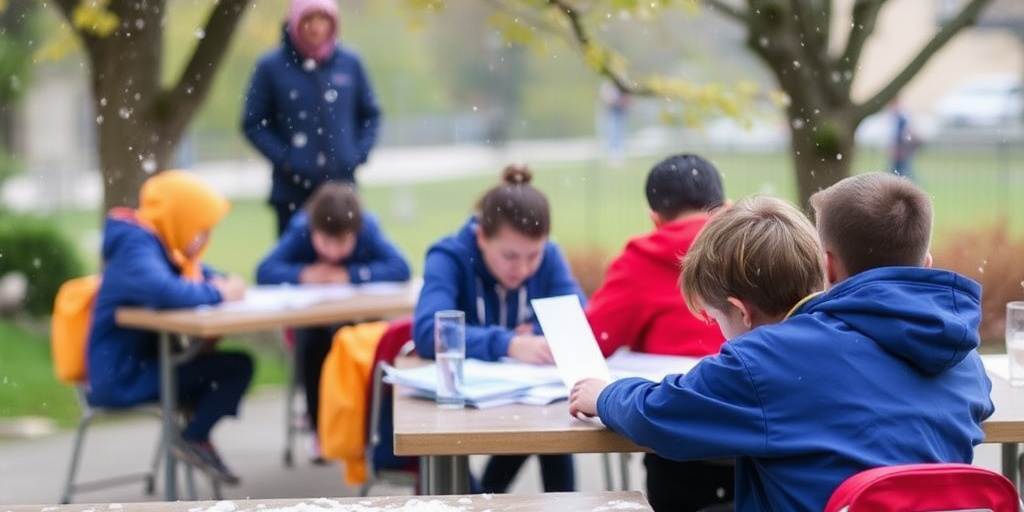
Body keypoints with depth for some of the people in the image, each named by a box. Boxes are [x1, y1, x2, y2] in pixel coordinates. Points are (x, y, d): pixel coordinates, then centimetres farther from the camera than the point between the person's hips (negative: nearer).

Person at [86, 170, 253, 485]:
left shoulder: (161, 247, 9)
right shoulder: (137, 252, -21)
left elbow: (199, 275, 22)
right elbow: (165, 292, -41)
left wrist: (223, 285, -3)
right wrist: (218, 294, -25)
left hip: (141, 362, 10)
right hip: (123, 377, -10)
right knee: (238, 367, -14)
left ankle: (196, 434, 15)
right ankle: (192, 440, -1)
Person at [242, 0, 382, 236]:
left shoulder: (350, 63, 3)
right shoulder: (271, 67, -4)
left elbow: (370, 115, 12)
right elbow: (253, 123, -1)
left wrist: (359, 153, -1)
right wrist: (284, 159, -11)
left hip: (342, 184, 2)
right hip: (293, 191, -2)